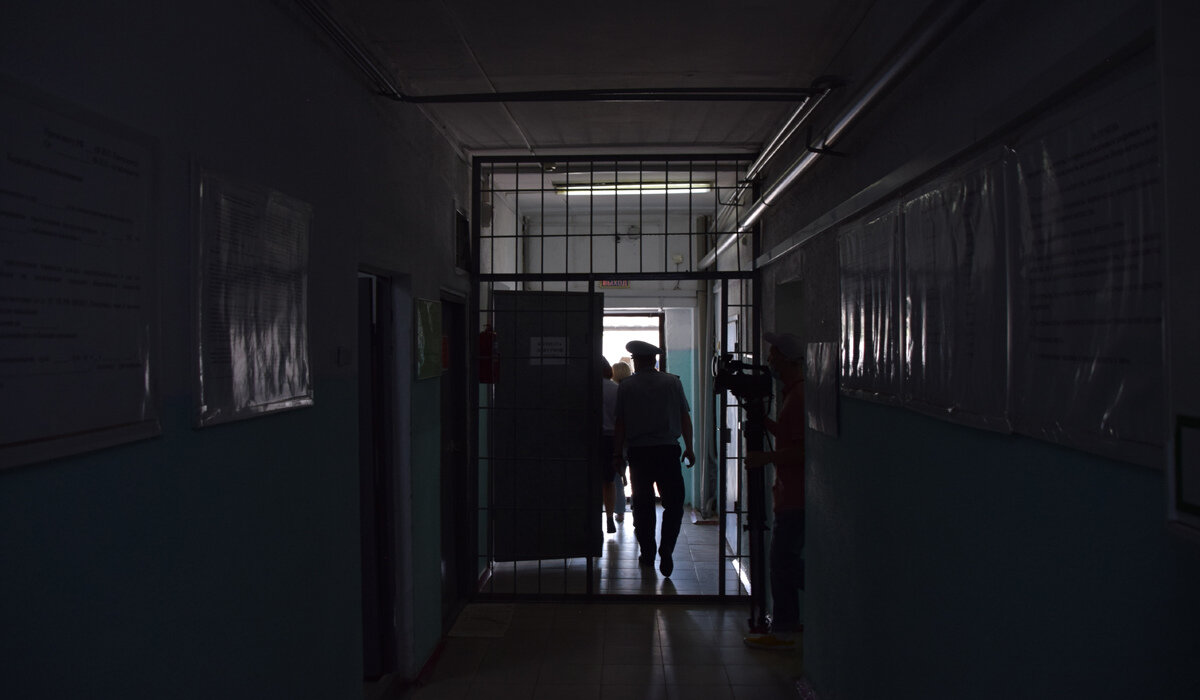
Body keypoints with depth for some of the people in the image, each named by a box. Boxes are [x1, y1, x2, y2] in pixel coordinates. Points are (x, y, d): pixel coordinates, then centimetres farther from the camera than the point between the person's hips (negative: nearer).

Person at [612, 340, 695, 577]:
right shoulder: (673, 382, 3)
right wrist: (689, 448, 10)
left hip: (638, 451, 0)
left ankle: (647, 554, 16)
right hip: (668, 450, 0)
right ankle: (666, 547, -12)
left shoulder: (626, 386, 1)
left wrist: (617, 453, 8)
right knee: (674, 502, 5)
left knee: (643, 504, 11)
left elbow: (620, 424, 1)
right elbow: (685, 417, 4)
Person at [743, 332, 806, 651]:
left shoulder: (799, 397, -18)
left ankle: (782, 631, 6)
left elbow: (803, 449, -24)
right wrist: (763, 418, 13)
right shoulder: (793, 393, 14)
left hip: (795, 497, -10)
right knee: (788, 562, 17)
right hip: (792, 495, 10)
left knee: (782, 562, -3)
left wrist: (765, 457, -17)